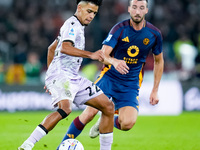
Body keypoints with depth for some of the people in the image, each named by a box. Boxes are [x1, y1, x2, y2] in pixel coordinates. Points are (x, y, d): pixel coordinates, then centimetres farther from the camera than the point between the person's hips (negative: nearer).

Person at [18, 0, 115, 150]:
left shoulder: (77, 26, 24)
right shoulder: (72, 24, -8)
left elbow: (51, 48, 34)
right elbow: (64, 48, -28)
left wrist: (50, 73, 36)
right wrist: (90, 54, -34)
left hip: (74, 78, 11)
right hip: (61, 75, -11)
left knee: (108, 106, 6)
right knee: (65, 108, -36)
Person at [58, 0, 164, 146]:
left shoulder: (154, 34, -3)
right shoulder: (120, 29, -10)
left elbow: (159, 61, 12)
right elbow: (103, 54, -18)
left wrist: (155, 90, 9)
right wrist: (114, 61, -41)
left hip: (131, 84, 1)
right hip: (110, 77, -1)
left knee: (127, 123, -20)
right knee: (89, 113, -16)